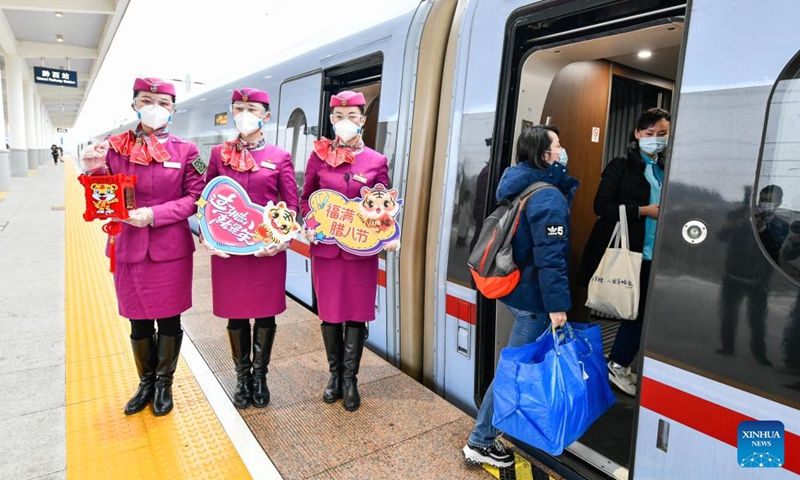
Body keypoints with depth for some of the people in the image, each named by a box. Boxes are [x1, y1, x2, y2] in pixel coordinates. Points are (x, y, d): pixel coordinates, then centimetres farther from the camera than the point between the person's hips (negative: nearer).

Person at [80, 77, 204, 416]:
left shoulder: (185, 151, -1)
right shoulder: (115, 147, 4)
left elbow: (195, 198, -6)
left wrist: (154, 214, -18)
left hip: (171, 249, -2)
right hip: (129, 248, 2)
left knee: (169, 321, 9)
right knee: (139, 322, 14)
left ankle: (164, 384, 30)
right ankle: (146, 382, 36)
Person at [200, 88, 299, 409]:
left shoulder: (280, 157, 1)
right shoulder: (219, 154, 6)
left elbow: (292, 205, 1)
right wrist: (206, 237, -7)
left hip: (268, 249, -1)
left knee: (266, 313, 9)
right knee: (235, 314, 11)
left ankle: (260, 376, 30)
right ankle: (242, 378, 31)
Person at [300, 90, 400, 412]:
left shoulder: (377, 161, 1)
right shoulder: (319, 156, 3)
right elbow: (306, 198, 9)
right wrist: (310, 226, -9)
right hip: (325, 247, 1)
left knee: (357, 314, 7)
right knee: (329, 312, 11)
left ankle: (350, 379, 25)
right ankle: (335, 375, 32)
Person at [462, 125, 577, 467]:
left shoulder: (521, 187, 9)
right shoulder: (549, 198, -20)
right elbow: (550, 257, -24)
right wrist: (557, 305, -21)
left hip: (515, 286, 9)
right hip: (532, 297, -9)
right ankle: (480, 442, 16)